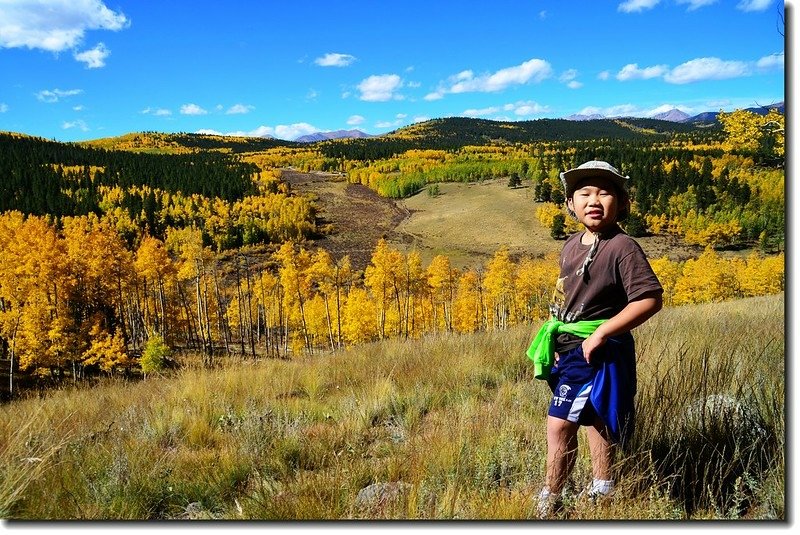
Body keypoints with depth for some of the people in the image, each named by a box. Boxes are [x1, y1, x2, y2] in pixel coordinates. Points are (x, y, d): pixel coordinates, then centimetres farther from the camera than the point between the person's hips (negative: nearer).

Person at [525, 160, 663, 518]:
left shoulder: (622, 247, -18)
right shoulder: (572, 245, 5)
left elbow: (650, 299, -23)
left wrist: (600, 334, -23)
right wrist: (555, 340, 12)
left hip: (597, 350, -8)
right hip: (569, 347, 8)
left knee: (560, 424, -9)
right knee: (594, 420, 21)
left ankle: (549, 501, 6)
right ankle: (600, 490, 38)